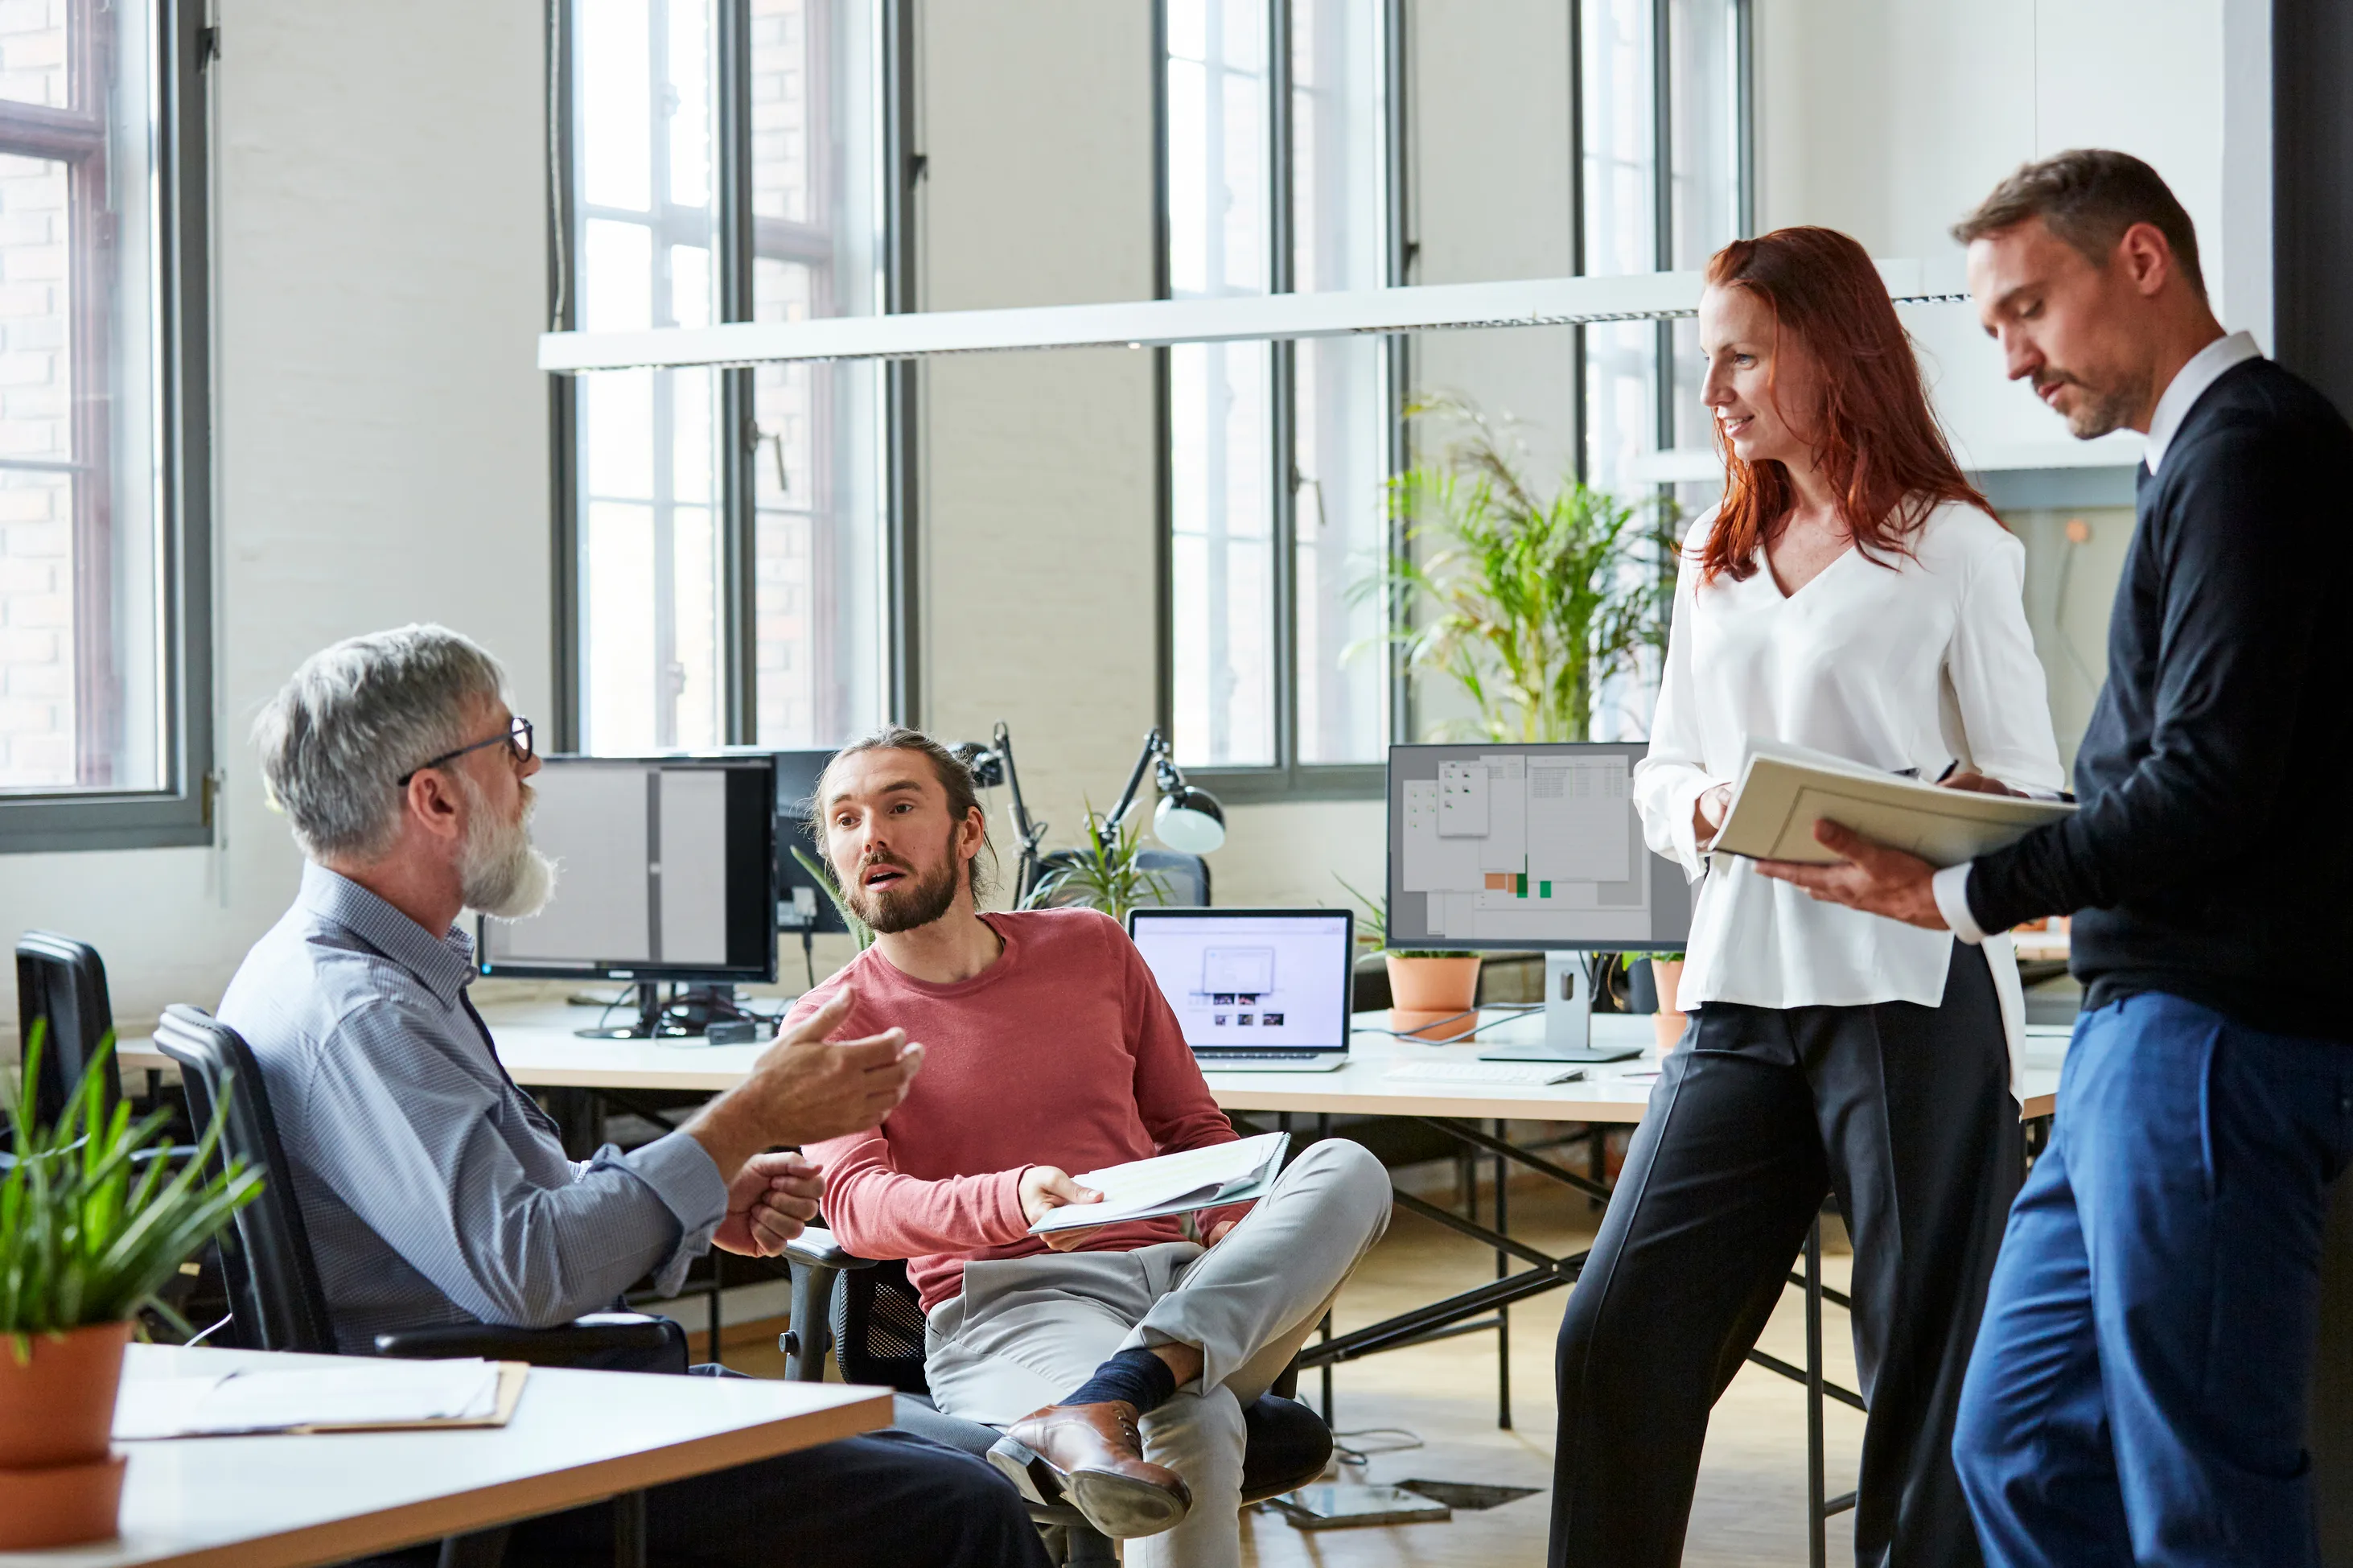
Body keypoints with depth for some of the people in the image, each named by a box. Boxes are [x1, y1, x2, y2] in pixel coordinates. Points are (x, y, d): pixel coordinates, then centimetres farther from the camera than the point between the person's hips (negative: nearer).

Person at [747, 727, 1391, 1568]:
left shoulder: (1090, 948, 18)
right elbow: (857, 1204, -10)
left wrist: (1235, 1222, -3)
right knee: (1193, 1425, -39)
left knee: (1347, 1168, -27)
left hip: (1180, 1279, 5)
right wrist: (1012, 1200, -31)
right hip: (1008, 1306, -5)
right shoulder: (831, 1023, 7)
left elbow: (1193, 1125, 22)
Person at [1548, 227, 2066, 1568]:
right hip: (1743, 990, 6)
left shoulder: (1952, 547, -1)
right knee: (1619, 1332, -2)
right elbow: (1663, 769, 20)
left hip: (1910, 990, -5)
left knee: (1930, 1362, 1)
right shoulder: (1716, 556, 18)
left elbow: (2036, 794, -2)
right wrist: (1708, 807, -3)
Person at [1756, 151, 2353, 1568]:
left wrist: (1965, 894, -11)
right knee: (2020, 1451, 13)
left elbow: (2210, 783, -19)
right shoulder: (2207, 455, 18)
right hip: (2144, 1031, 10)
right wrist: (2007, 820, 8)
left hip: (2211, 1037, -10)